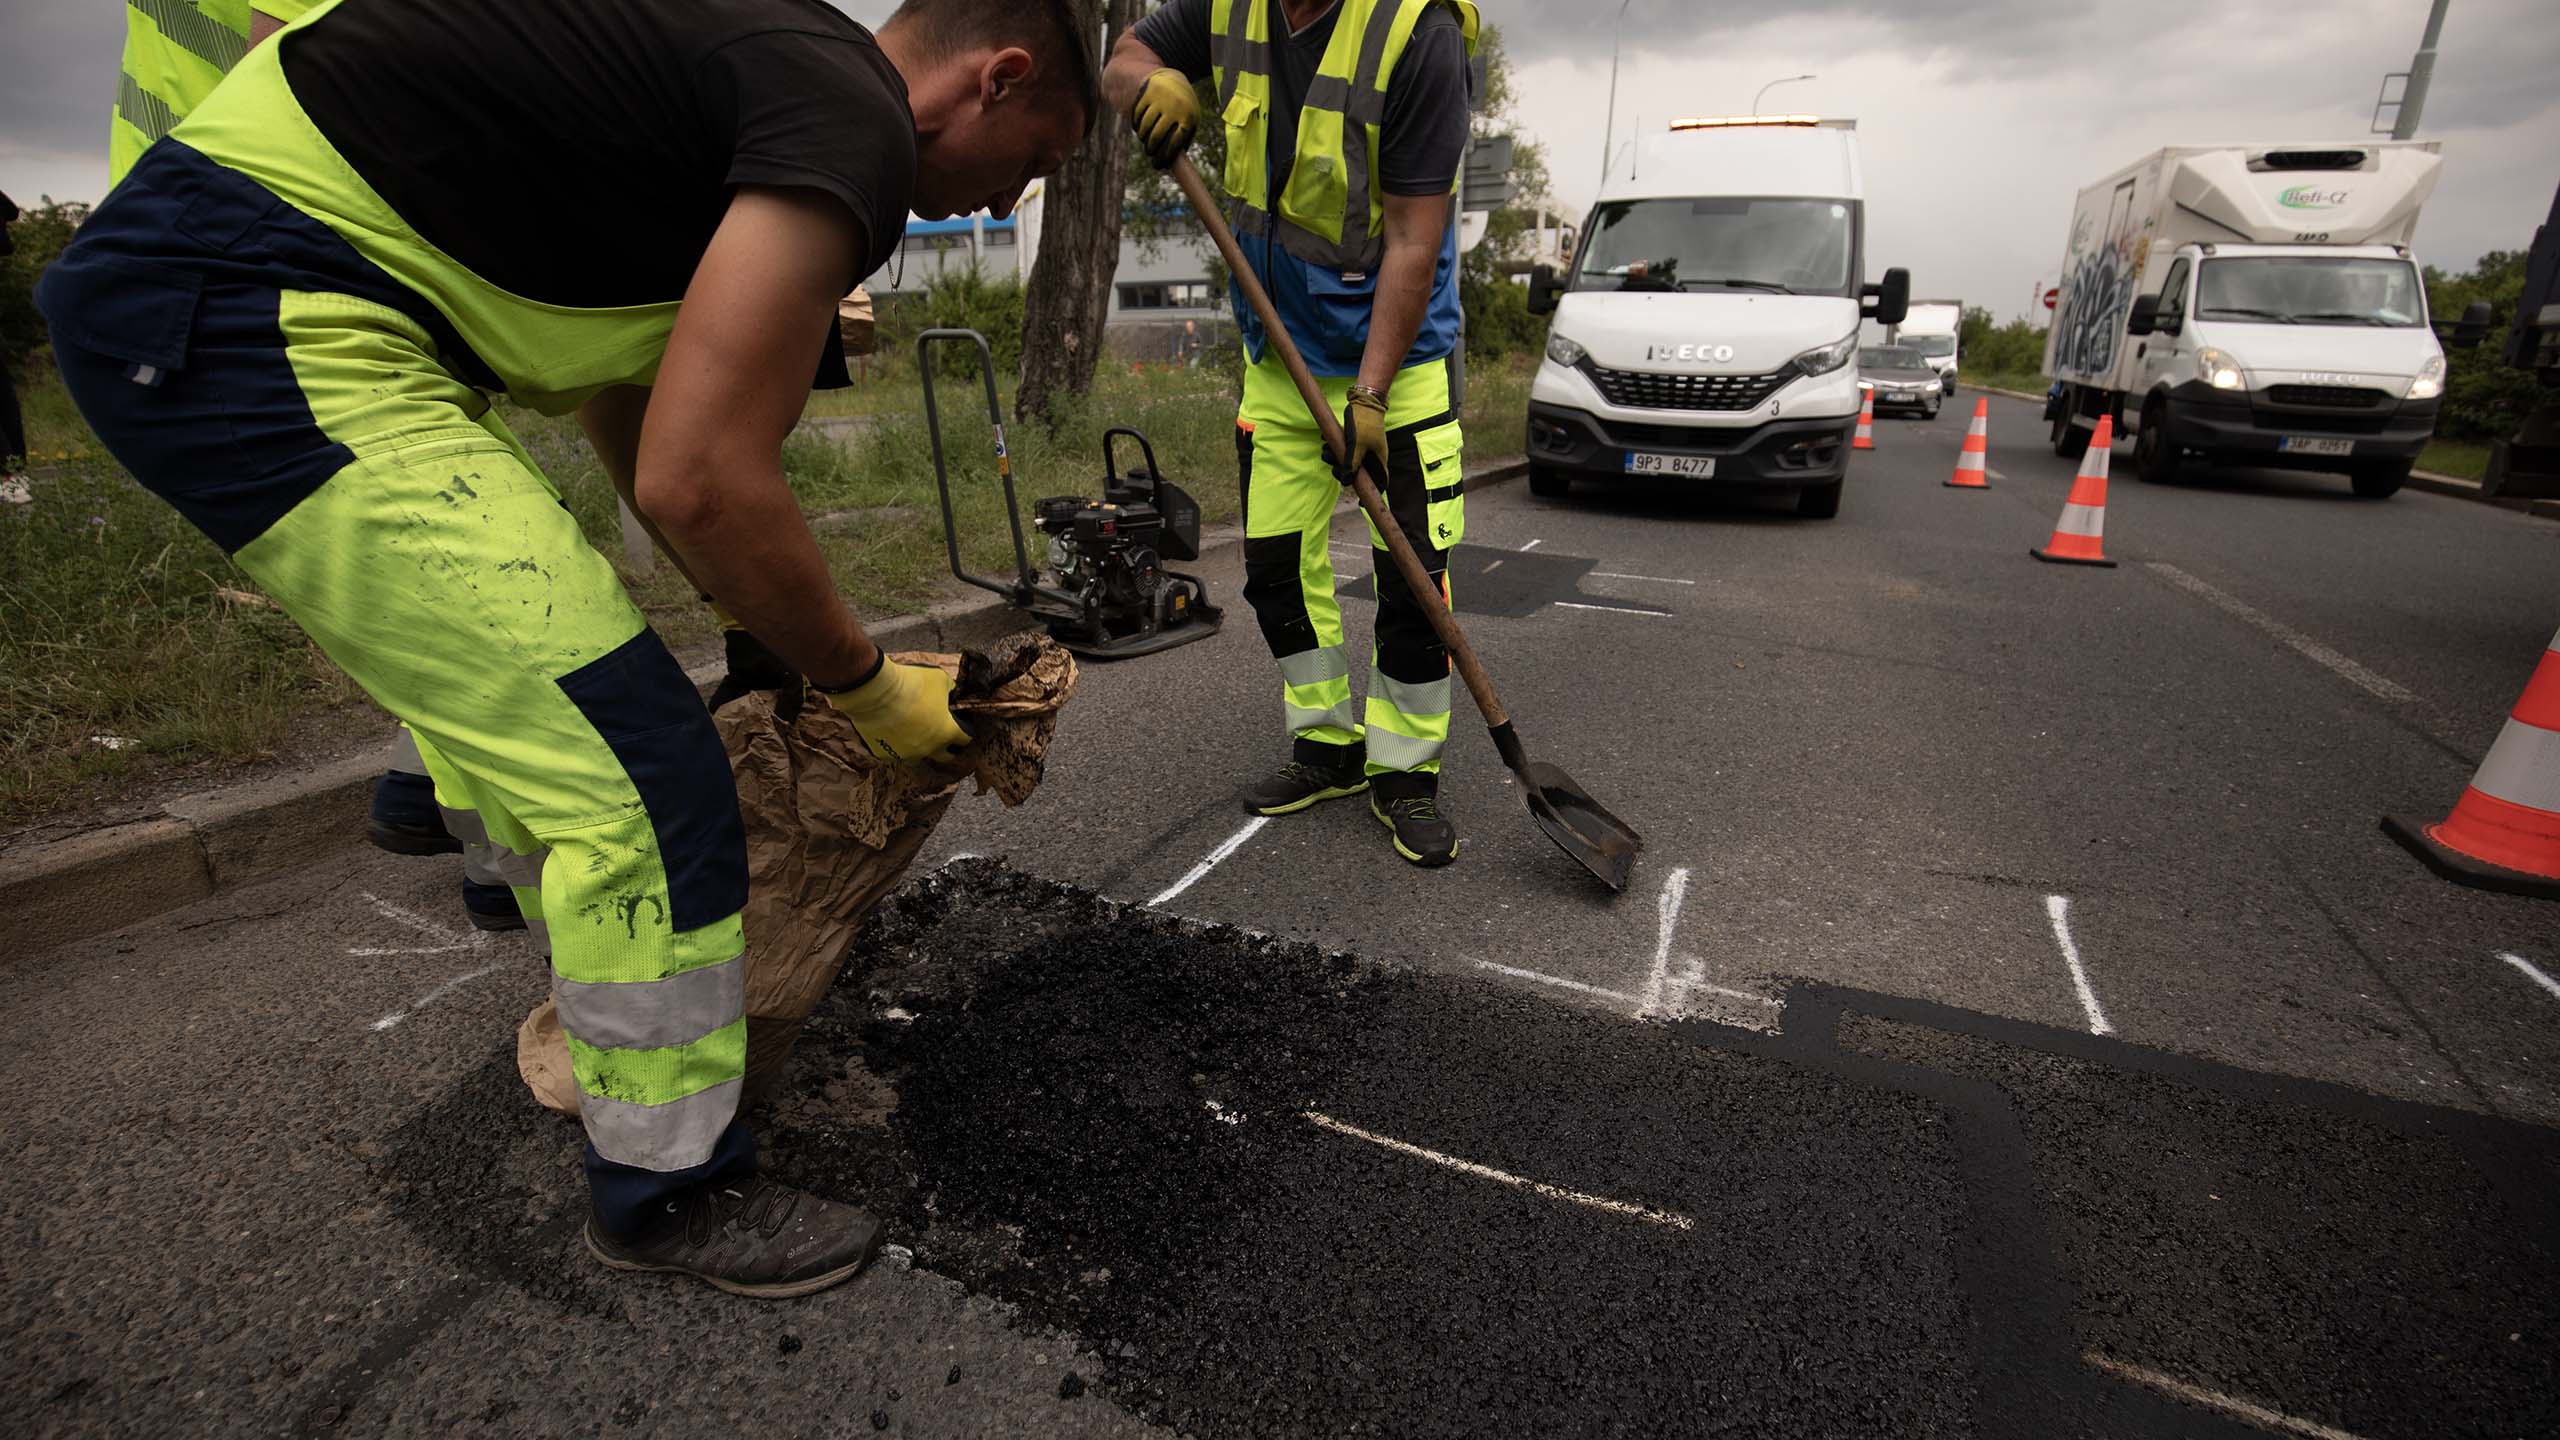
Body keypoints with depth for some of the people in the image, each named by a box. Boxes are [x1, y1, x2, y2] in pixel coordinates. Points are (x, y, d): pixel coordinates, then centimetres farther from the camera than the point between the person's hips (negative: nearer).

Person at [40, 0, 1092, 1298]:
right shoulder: (854, 125, -14)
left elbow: (627, 403, 21)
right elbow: (699, 483, -22)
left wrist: (764, 624, 24)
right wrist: (869, 688, -7)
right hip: (251, 315, -11)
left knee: (544, 715, 22)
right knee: (638, 775, -11)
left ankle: (601, 1017, 44)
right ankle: (668, 1192, 8)